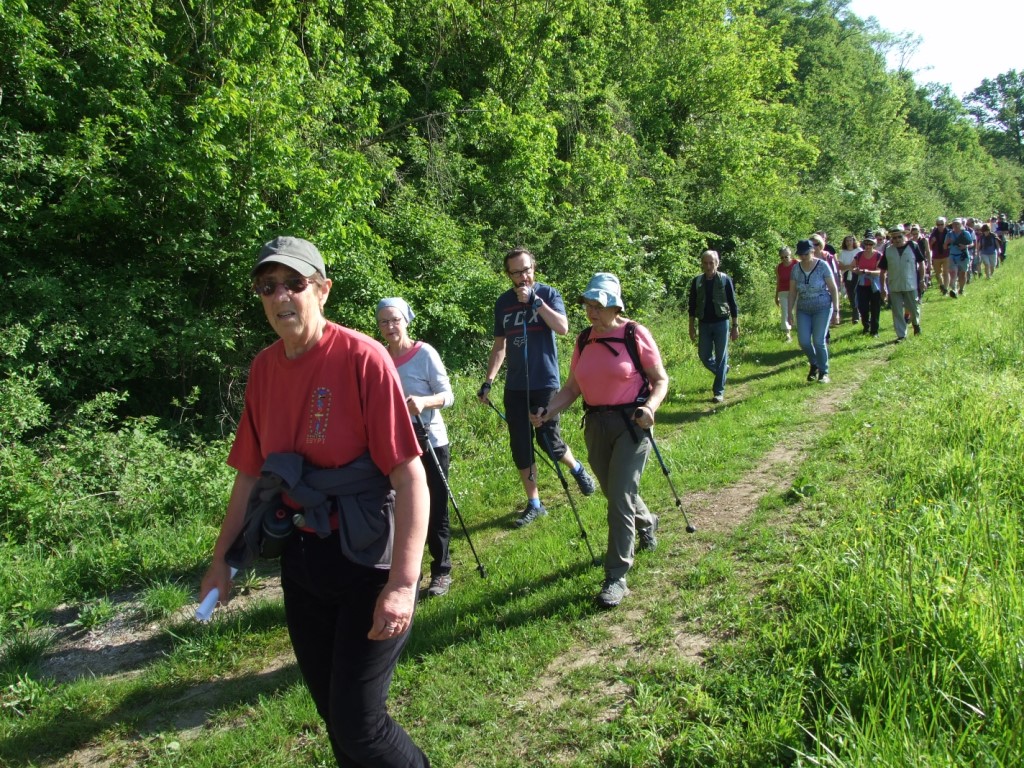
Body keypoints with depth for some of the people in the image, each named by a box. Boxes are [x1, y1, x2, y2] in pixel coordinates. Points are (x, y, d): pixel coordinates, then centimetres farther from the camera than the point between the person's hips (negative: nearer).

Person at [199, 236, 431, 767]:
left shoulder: (362, 358, -16)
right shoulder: (263, 368, 4)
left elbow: (410, 475, -20)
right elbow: (250, 472, 14)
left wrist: (403, 584, -25)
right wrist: (221, 558, 16)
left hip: (365, 557, -6)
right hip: (301, 558, 6)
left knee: (357, 723, -3)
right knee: (329, 709, 18)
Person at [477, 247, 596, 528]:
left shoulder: (548, 293, -2)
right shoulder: (503, 302, 8)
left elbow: (563, 328, -18)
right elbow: (499, 345, 14)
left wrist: (535, 301, -22)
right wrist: (488, 381, 7)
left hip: (545, 382, -4)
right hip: (515, 386, 4)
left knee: (548, 440, -5)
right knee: (520, 446, 4)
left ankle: (577, 469, 27)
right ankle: (534, 504, 18)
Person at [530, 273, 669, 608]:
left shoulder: (635, 334, -9)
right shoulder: (584, 341, 6)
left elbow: (660, 380, -4)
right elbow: (572, 387, 7)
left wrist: (650, 407, -23)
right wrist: (547, 411, -8)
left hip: (631, 423, -6)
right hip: (596, 425, 6)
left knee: (620, 498, -10)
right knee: (615, 493, 19)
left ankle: (616, 577, -1)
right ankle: (646, 522, 53)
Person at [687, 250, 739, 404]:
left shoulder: (725, 280, -4)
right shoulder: (696, 281, 3)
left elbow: (732, 304, 0)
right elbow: (692, 306, 7)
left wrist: (735, 326, -2)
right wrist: (692, 327, 5)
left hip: (721, 323, -3)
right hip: (704, 324, 3)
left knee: (721, 357, -1)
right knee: (704, 356, 5)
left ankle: (719, 392, 6)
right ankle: (722, 370, 35)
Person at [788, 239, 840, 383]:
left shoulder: (822, 266, -10)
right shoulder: (796, 268, -1)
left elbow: (833, 289, -7)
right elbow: (792, 292, 5)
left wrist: (836, 311, -9)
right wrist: (790, 312, 3)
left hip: (822, 308, -3)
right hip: (803, 310, 4)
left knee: (819, 341, -11)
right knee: (803, 341, -5)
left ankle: (824, 372, 7)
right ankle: (814, 364, 24)